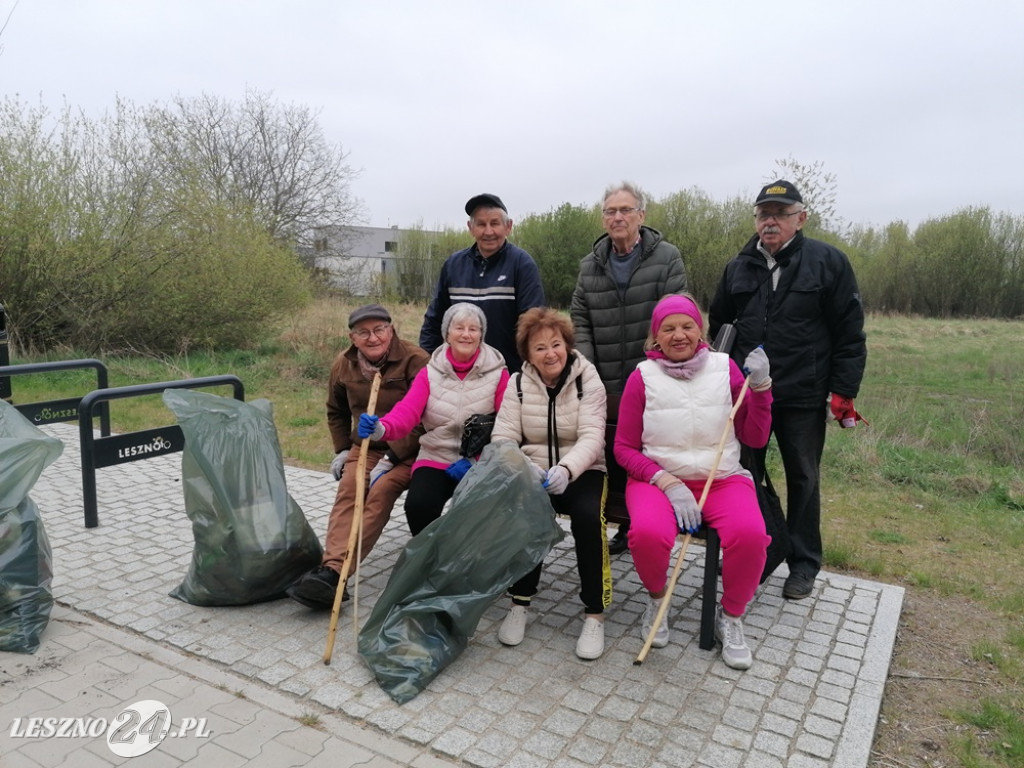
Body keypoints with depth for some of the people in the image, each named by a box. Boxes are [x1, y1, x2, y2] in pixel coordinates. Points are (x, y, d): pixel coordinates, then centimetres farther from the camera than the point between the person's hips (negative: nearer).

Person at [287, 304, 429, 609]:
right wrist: (341, 449, 11)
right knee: (349, 487, -24)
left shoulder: (415, 361, -14)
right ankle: (330, 568, -35)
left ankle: (333, 571, -36)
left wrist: (390, 459, -20)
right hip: (365, 446, 5)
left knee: (382, 489, -30)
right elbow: (336, 411, 23)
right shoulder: (343, 365, 4)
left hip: (407, 450, -5)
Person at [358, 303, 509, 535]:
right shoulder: (430, 372, 3)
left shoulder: (498, 373, -2)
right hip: (435, 459, 2)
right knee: (418, 505, -25)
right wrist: (381, 429, -34)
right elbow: (408, 411, -12)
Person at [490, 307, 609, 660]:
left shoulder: (588, 381, -3)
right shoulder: (518, 384, 3)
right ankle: (519, 603, -12)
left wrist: (566, 468, -36)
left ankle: (594, 614, -16)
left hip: (581, 472, -1)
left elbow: (591, 437, -15)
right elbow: (503, 438, -5)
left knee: (588, 515, -32)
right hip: (534, 473, 1)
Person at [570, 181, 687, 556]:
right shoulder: (590, 265, 10)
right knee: (614, 459, 11)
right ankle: (627, 525, 28)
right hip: (607, 387, 4)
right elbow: (580, 323, 7)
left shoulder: (667, 258, -2)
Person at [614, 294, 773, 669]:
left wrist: (760, 387, -7)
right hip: (657, 477, -1)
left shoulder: (724, 367, 4)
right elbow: (624, 448, -1)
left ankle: (730, 617, 2)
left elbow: (755, 438, 6)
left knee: (750, 534, -29)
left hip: (722, 478, 2)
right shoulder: (643, 377, -1)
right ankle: (656, 598, 4)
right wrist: (667, 483, -14)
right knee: (648, 533, -32)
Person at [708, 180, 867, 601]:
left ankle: (804, 563, 24)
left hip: (803, 396, -3)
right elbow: (718, 325, 16)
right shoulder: (739, 268, 7)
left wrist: (844, 391, -9)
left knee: (802, 480, 10)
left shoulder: (829, 262, -5)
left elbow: (850, 333, -5)